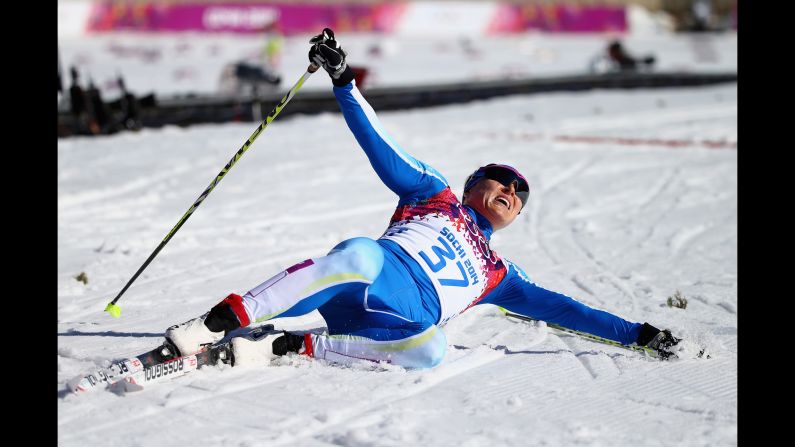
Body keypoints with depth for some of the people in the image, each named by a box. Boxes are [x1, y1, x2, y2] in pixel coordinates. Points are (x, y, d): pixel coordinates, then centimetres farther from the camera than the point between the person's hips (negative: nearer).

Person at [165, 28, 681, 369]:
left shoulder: (498, 274, 35)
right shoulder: (435, 193, 27)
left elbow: (557, 307, 33)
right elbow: (381, 145, 18)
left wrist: (638, 333, 28)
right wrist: (343, 80, 5)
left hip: (411, 322, 2)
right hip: (382, 271, -2)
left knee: (431, 351, -36)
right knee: (362, 253, -39)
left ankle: (294, 347, -30)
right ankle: (217, 323, -41)